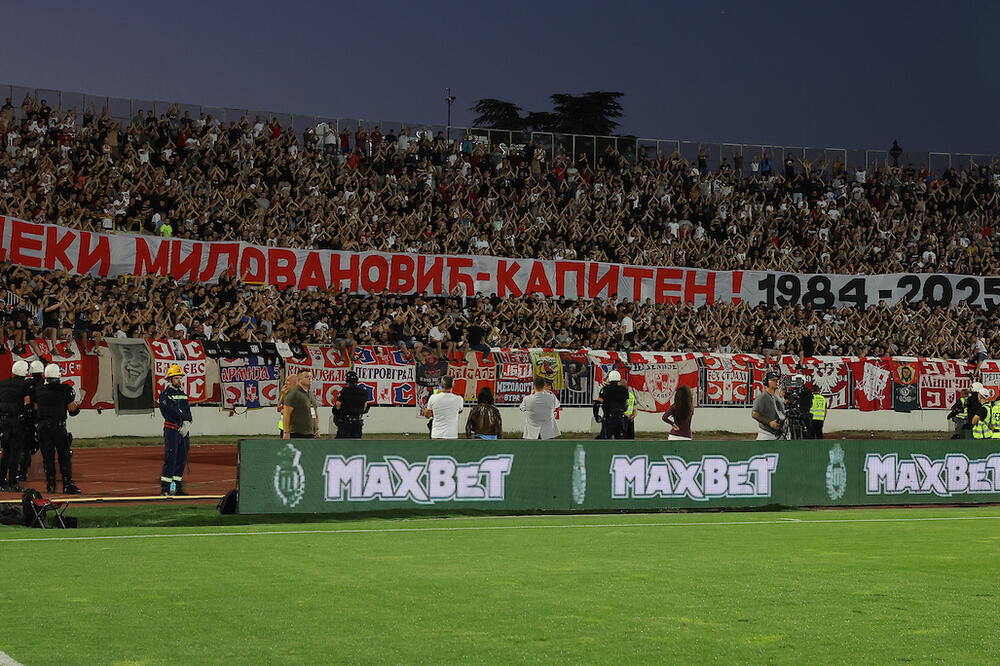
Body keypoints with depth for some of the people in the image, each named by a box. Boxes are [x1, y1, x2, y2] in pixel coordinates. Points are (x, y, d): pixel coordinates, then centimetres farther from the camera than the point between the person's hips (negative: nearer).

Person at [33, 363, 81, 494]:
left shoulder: (38, 390, 4)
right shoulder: (65, 390, -7)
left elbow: (35, 408, 12)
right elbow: (72, 410, -2)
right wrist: (73, 399, 16)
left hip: (42, 426, 3)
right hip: (58, 425, -3)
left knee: (47, 457, 9)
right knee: (65, 456, 2)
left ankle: (50, 484, 11)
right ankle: (67, 484, -2)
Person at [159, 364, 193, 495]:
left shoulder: (183, 393, 17)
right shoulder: (165, 394, -4)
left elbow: (187, 411, 9)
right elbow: (171, 411, -16)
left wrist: (186, 423, -7)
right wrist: (185, 417, -12)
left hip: (184, 430, 7)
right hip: (171, 429, -7)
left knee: (182, 459, 7)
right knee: (170, 458, -11)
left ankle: (177, 487, 13)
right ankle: (165, 488, -9)